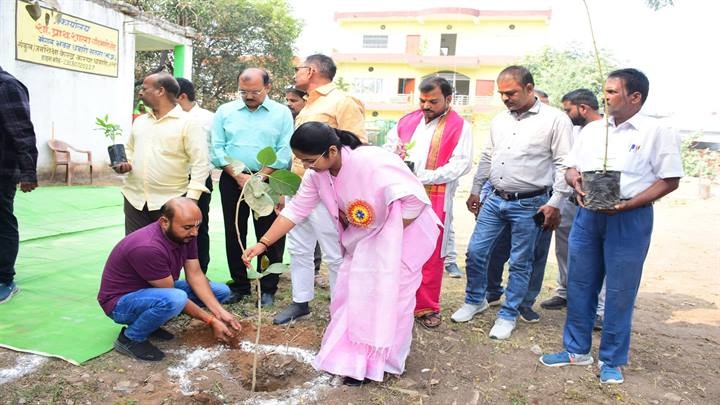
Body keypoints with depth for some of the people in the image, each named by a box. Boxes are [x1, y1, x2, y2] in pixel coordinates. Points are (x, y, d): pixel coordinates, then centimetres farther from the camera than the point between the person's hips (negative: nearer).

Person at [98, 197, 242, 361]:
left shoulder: (185, 235, -10)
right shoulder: (147, 248, -34)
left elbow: (195, 275, -7)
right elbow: (173, 297, -27)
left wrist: (220, 312, -18)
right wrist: (211, 321, -21)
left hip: (157, 291, 9)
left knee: (221, 291, 0)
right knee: (174, 299, -39)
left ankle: (149, 322, 6)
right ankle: (130, 338, -10)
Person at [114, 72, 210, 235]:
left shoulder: (187, 123, -6)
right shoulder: (139, 121, 13)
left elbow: (200, 163, -10)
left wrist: (191, 199, -17)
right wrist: (124, 163, 3)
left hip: (170, 201, -5)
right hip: (134, 199, 6)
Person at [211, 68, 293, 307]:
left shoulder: (282, 113, 0)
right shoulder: (225, 111, 6)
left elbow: (284, 152, -6)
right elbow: (217, 149, 2)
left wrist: (260, 177, -14)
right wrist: (239, 176, -9)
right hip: (232, 180, 2)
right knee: (234, 235, 9)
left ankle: (268, 289, 14)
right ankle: (239, 285, 22)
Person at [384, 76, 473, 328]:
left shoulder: (459, 127, -1)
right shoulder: (408, 120, 13)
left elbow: (460, 164, -11)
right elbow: (389, 149, 18)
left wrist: (422, 177, -17)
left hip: (435, 200, -4)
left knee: (430, 255, 4)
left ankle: (426, 307, 18)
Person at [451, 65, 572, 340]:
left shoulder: (555, 120, -8)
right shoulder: (499, 120, 9)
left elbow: (564, 165, -9)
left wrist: (555, 203, -13)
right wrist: (475, 190, 19)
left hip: (529, 204, -5)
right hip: (495, 200, 5)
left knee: (520, 263, 6)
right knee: (475, 252, 7)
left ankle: (508, 315, 22)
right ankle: (475, 300, 29)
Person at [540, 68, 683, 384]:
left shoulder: (656, 132, -5)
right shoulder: (592, 129, 11)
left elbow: (669, 180, -7)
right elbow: (571, 167, 16)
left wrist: (628, 205, -18)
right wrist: (576, 182, -8)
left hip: (629, 219, -5)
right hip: (587, 215, 5)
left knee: (619, 292, 4)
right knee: (579, 284, 10)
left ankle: (612, 360, 20)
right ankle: (576, 350, 26)